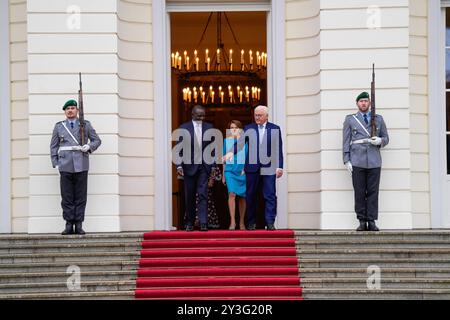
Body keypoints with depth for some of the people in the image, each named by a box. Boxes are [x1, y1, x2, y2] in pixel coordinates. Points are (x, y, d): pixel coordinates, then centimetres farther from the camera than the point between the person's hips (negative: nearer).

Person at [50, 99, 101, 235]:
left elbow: (97, 140, 11)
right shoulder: (59, 126, 11)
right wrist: (55, 163, 2)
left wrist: (89, 147, -9)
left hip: (81, 166, 0)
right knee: (67, 197, -1)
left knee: (80, 197, 0)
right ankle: (69, 225, 3)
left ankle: (79, 225, 3)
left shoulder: (86, 125, 9)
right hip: (65, 166, 0)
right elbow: (53, 146, 12)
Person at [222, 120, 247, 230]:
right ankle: (232, 221, -14)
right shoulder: (226, 141, 9)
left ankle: (242, 222, 15)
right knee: (232, 194, -15)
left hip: (242, 171, 0)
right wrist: (223, 175, 14)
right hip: (230, 171, 0)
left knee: (242, 196, 5)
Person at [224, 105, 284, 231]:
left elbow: (278, 149, 6)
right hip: (252, 167, 1)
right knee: (250, 196, 5)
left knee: (270, 196, -5)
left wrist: (279, 167, 1)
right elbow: (240, 143, 1)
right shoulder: (248, 129, 10)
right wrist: (231, 152, -18)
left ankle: (270, 222, -3)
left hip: (269, 167, -1)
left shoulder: (275, 129, 8)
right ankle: (251, 223, 14)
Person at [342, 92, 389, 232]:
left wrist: (380, 141, -7)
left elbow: (386, 138, 17)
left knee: (373, 192, -2)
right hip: (357, 162, -1)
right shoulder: (350, 119, 11)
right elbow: (346, 141, 7)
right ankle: (362, 221, 3)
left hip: (374, 162, 1)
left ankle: (372, 221, 1)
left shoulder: (378, 119, 15)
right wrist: (347, 160, -2)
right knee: (359, 192, -2)